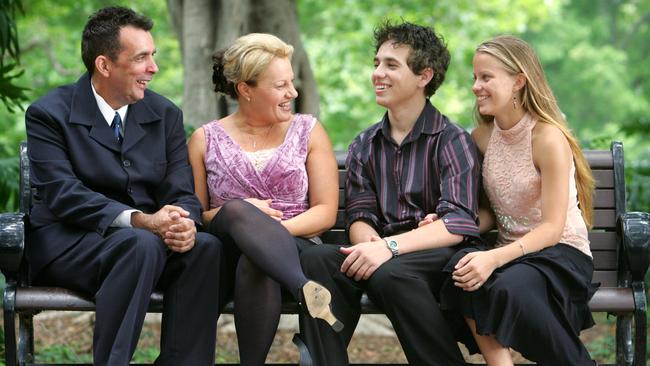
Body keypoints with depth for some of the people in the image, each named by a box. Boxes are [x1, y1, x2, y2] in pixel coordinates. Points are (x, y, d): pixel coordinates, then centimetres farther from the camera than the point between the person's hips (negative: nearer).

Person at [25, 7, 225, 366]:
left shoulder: (164, 114, 10)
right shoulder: (49, 114, -5)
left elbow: (182, 192, 3)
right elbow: (64, 195, -16)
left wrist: (183, 223, -23)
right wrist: (140, 221, -29)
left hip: (148, 234, 5)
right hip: (67, 242, -4)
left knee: (207, 246, -25)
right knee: (142, 245, -35)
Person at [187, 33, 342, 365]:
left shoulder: (308, 132, 12)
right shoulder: (205, 140, 12)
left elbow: (326, 212, 5)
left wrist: (273, 230, -13)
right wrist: (234, 215, -12)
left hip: (294, 248, 0)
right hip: (227, 255, 0)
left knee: (254, 263, -38)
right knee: (237, 210, -36)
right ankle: (305, 289, -54)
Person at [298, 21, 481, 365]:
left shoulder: (452, 140, 0)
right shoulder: (364, 146, 17)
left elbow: (457, 224, -13)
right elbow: (359, 216, 9)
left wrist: (390, 246, -27)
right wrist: (368, 242, -17)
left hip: (439, 256, -4)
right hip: (383, 251, 4)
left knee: (390, 273, -37)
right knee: (315, 259, -25)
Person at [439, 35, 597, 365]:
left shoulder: (548, 138, -13)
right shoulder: (482, 136, 7)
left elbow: (552, 228, -16)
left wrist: (494, 258, -30)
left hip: (561, 254, -5)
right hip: (510, 252, 5)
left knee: (511, 287, -36)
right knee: (460, 268, -29)